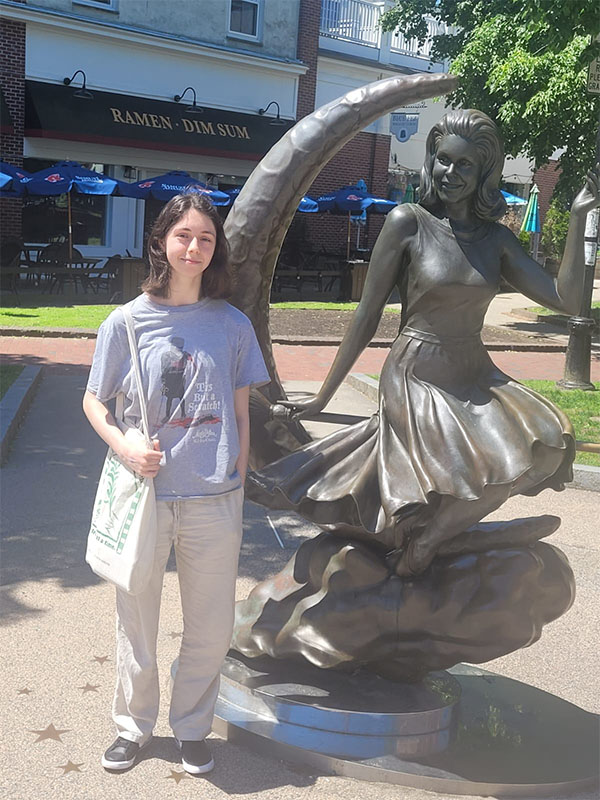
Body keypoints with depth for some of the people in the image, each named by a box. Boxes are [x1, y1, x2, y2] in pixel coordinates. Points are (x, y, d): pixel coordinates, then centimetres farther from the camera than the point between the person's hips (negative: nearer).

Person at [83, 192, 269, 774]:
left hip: (214, 501, 1)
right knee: (136, 621, 13)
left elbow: (240, 411, 8)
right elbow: (93, 402, 5)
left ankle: (191, 727, 34)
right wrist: (124, 447, -12)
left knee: (212, 628, 11)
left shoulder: (232, 325, 2)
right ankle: (134, 725, 36)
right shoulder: (126, 322, -2)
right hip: (144, 495, -1)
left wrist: (238, 481, 5)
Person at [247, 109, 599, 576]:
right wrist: (323, 397, -1)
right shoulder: (408, 223, -7)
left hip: (477, 379, 5)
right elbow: (367, 317, -5)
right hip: (416, 380, -5)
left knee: (546, 438, -16)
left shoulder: (496, 239, 6)